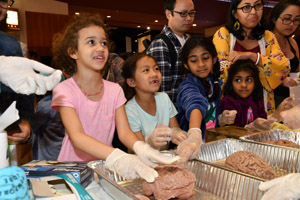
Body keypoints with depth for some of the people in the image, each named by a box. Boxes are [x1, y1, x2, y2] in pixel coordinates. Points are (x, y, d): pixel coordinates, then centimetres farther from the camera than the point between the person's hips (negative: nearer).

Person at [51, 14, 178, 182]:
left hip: (103, 167, 2)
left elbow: (124, 132, -7)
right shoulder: (64, 91, -11)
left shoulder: (115, 90, 1)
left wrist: (140, 148, -29)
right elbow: (77, 137, -23)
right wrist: (116, 157, -40)